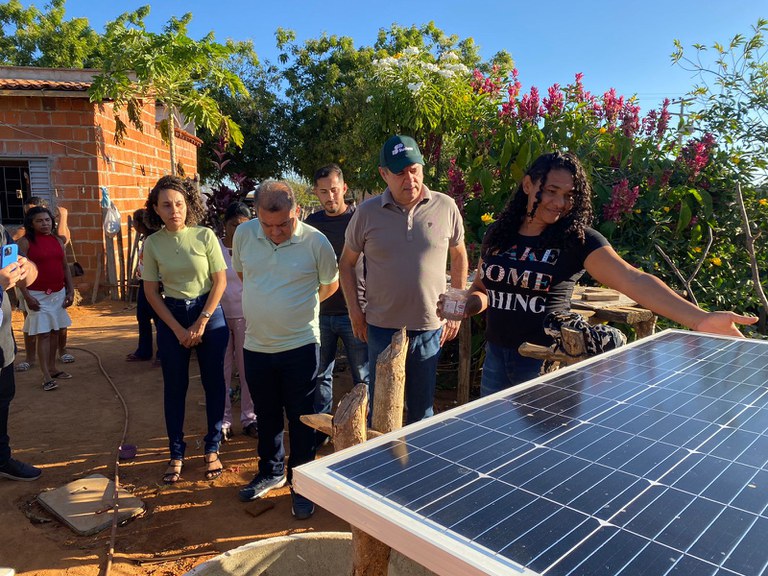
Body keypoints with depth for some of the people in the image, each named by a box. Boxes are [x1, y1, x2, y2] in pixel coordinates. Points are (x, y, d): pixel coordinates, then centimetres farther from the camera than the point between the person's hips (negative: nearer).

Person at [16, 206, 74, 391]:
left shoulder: (57, 240, 8)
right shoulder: (25, 242, -7)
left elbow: (65, 267, 12)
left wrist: (70, 291, 7)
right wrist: (26, 296, -16)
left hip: (58, 293, 5)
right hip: (38, 295, -5)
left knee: (55, 332, 11)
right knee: (43, 334, -5)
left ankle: (52, 368, 23)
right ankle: (46, 376, -3)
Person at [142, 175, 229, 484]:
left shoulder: (205, 236, -7)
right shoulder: (152, 243, -3)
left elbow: (220, 281, -6)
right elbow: (151, 292, -1)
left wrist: (201, 324, -9)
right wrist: (178, 329, -6)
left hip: (208, 312, -1)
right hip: (172, 317, 1)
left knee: (213, 383, 5)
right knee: (174, 387, 6)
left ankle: (212, 449, 21)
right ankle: (176, 454, 21)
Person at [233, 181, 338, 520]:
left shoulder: (316, 242, -13)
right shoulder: (244, 234, -4)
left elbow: (330, 284, 3)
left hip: (300, 345, -3)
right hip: (256, 345, 4)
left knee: (301, 419, 8)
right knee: (266, 415, 20)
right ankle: (271, 472, 41)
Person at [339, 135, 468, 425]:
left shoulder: (446, 207, -2)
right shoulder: (367, 212, -3)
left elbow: (459, 256, 11)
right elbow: (347, 262, 7)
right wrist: (355, 311, 1)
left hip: (431, 328, 1)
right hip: (381, 327, 0)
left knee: (422, 409, 14)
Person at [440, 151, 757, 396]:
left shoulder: (578, 240, -11)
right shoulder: (498, 234, 1)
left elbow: (633, 279, -25)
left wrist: (699, 318, -37)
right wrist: (467, 303, -10)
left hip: (547, 363, -3)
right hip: (495, 357, 4)